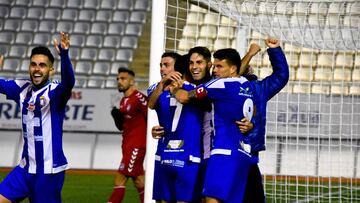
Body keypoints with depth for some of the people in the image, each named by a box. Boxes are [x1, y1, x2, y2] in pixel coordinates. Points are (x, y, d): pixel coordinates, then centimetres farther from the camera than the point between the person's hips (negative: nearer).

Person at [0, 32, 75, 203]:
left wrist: (64, 54, -53)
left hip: (48, 171, -7)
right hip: (25, 168, 7)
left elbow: (68, 82, -37)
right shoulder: (23, 88, 5)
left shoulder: (54, 92, -15)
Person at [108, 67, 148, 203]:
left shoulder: (139, 98, -13)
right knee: (138, 181, 11)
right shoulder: (123, 101, 14)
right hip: (128, 145, 9)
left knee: (120, 179, -10)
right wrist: (117, 117, 0)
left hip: (136, 146, -9)